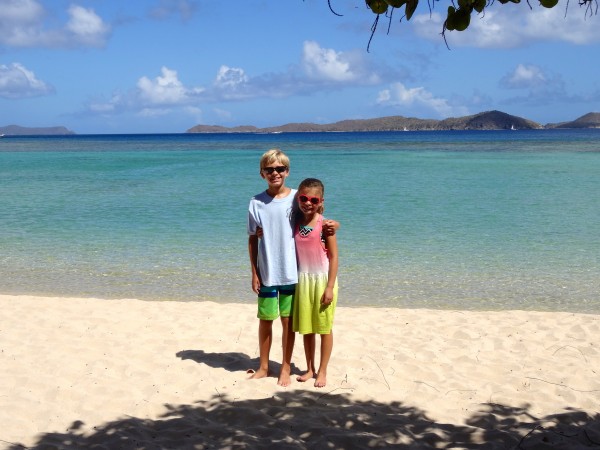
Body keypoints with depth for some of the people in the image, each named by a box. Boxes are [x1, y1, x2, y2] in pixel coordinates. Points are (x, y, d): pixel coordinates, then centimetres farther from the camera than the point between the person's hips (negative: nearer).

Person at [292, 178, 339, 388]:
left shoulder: (324, 225, -11)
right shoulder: (296, 223, 2)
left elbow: (334, 257, -11)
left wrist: (330, 287, -14)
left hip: (323, 280, -4)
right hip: (303, 280, 4)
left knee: (324, 327, 7)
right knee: (306, 327, 13)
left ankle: (322, 371, 19)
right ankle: (310, 368, 27)